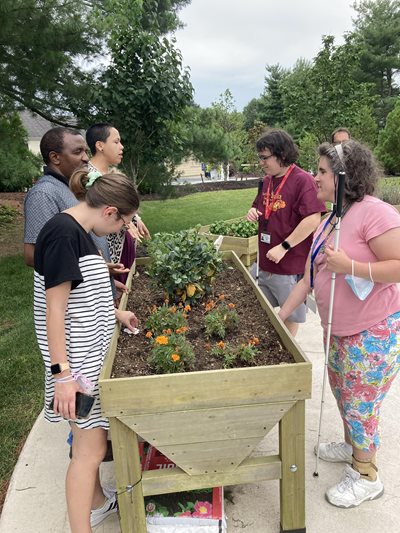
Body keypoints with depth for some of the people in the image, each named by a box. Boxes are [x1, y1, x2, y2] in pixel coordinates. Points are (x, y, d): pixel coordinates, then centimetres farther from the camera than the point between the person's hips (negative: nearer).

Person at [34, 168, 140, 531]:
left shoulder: (77, 231, 7)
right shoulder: (63, 233, -21)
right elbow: (55, 309, -22)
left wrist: (116, 313, 26)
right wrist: (62, 373, -21)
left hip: (91, 353, 10)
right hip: (76, 360, -10)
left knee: (92, 437, 22)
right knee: (90, 448, 1)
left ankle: (96, 502, 41)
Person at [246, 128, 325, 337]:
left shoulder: (302, 180, -16)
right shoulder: (267, 181, 7)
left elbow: (313, 220, -24)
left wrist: (284, 247, -22)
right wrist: (253, 212, -2)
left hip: (290, 264, -7)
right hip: (264, 261, 7)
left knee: (290, 315, 14)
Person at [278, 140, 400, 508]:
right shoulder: (331, 219, 6)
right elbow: (311, 274, 8)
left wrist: (350, 266, -29)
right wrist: (281, 314, 7)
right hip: (337, 328, 8)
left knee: (361, 404, 7)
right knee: (343, 394, 23)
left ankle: (367, 475, 30)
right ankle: (353, 446, 48)